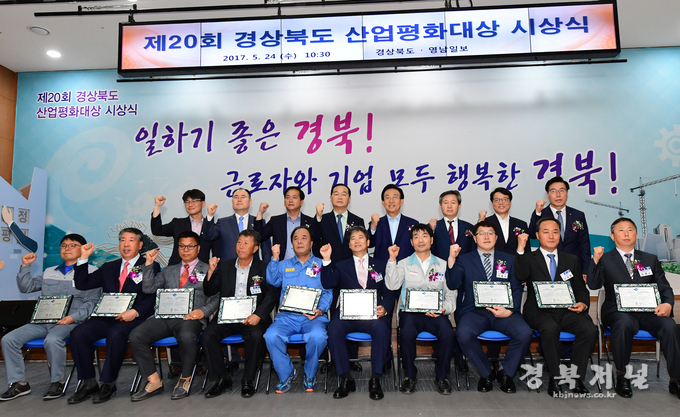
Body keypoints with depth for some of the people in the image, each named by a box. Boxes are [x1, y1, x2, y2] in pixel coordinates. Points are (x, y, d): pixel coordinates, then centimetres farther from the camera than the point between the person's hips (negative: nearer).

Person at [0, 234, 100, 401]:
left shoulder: (90, 272, 2)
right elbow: (26, 287, 21)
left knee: (52, 340, -34)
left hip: (71, 321, -6)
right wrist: (25, 266, 11)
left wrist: (73, 317, -18)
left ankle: (57, 383, -13)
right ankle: (18, 383, 4)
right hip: (43, 321, 7)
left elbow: (91, 302, -5)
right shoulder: (49, 272, 23)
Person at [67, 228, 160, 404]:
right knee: (78, 333, -19)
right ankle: (88, 383, -5)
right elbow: (82, 284, 18)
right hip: (106, 317, 5)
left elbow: (153, 297, -3)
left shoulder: (151, 266, 7)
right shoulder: (109, 267, 24)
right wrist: (83, 258, 9)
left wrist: (135, 312, -19)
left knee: (116, 334, -34)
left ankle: (108, 384, -14)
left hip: (133, 318, -5)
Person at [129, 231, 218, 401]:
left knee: (187, 337, -37)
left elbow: (216, 298, 4)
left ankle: (185, 379, -10)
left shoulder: (207, 270, 14)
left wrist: (203, 311, -14)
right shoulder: (169, 271, 27)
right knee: (135, 336, -20)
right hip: (164, 317, 4)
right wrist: (149, 264, 9)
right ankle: (154, 381, -6)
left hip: (189, 317, -4)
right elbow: (148, 288, 15)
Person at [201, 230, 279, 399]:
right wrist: (211, 272, -6)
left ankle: (248, 380, -10)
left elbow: (272, 294, -5)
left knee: (256, 335, -31)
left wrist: (258, 315, -20)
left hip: (251, 317, -3)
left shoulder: (263, 268, 5)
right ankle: (222, 378, -3)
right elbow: (209, 292, 11)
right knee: (207, 335, -21)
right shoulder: (224, 266, 14)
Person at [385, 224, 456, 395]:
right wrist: (392, 259, -8)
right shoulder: (404, 264, 12)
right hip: (410, 310, -1)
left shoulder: (442, 264, 15)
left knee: (447, 332, -29)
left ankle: (441, 376, -5)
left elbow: (451, 293, 10)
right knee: (407, 332, -32)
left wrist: (444, 309, -10)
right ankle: (409, 375, -8)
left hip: (435, 313, 1)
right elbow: (392, 285, -4)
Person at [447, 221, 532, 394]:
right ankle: (486, 373, -3)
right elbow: (452, 284, -1)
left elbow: (517, 289, 9)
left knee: (525, 333, -27)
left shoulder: (509, 260, 18)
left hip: (503, 311, 2)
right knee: (463, 334, -31)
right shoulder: (464, 260, 12)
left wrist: (509, 310, -9)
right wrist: (451, 260, -13)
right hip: (474, 311, -1)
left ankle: (506, 372, 2)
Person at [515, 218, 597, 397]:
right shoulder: (529, 258, 8)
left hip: (567, 311, 3)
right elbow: (520, 276, -13)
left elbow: (581, 289, 18)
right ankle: (555, 377, -18)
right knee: (550, 328, -34)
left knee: (590, 329, -25)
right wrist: (520, 250, -21)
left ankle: (575, 377, -13)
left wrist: (583, 303, -4)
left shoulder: (572, 260, 20)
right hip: (539, 311, -3)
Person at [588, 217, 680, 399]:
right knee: (623, 324, -36)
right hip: (618, 311, -3)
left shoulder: (650, 259, 20)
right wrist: (595, 260, -16)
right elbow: (593, 285, -3)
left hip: (648, 311, 3)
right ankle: (622, 377, -21)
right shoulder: (605, 259, 10)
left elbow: (664, 287, 14)